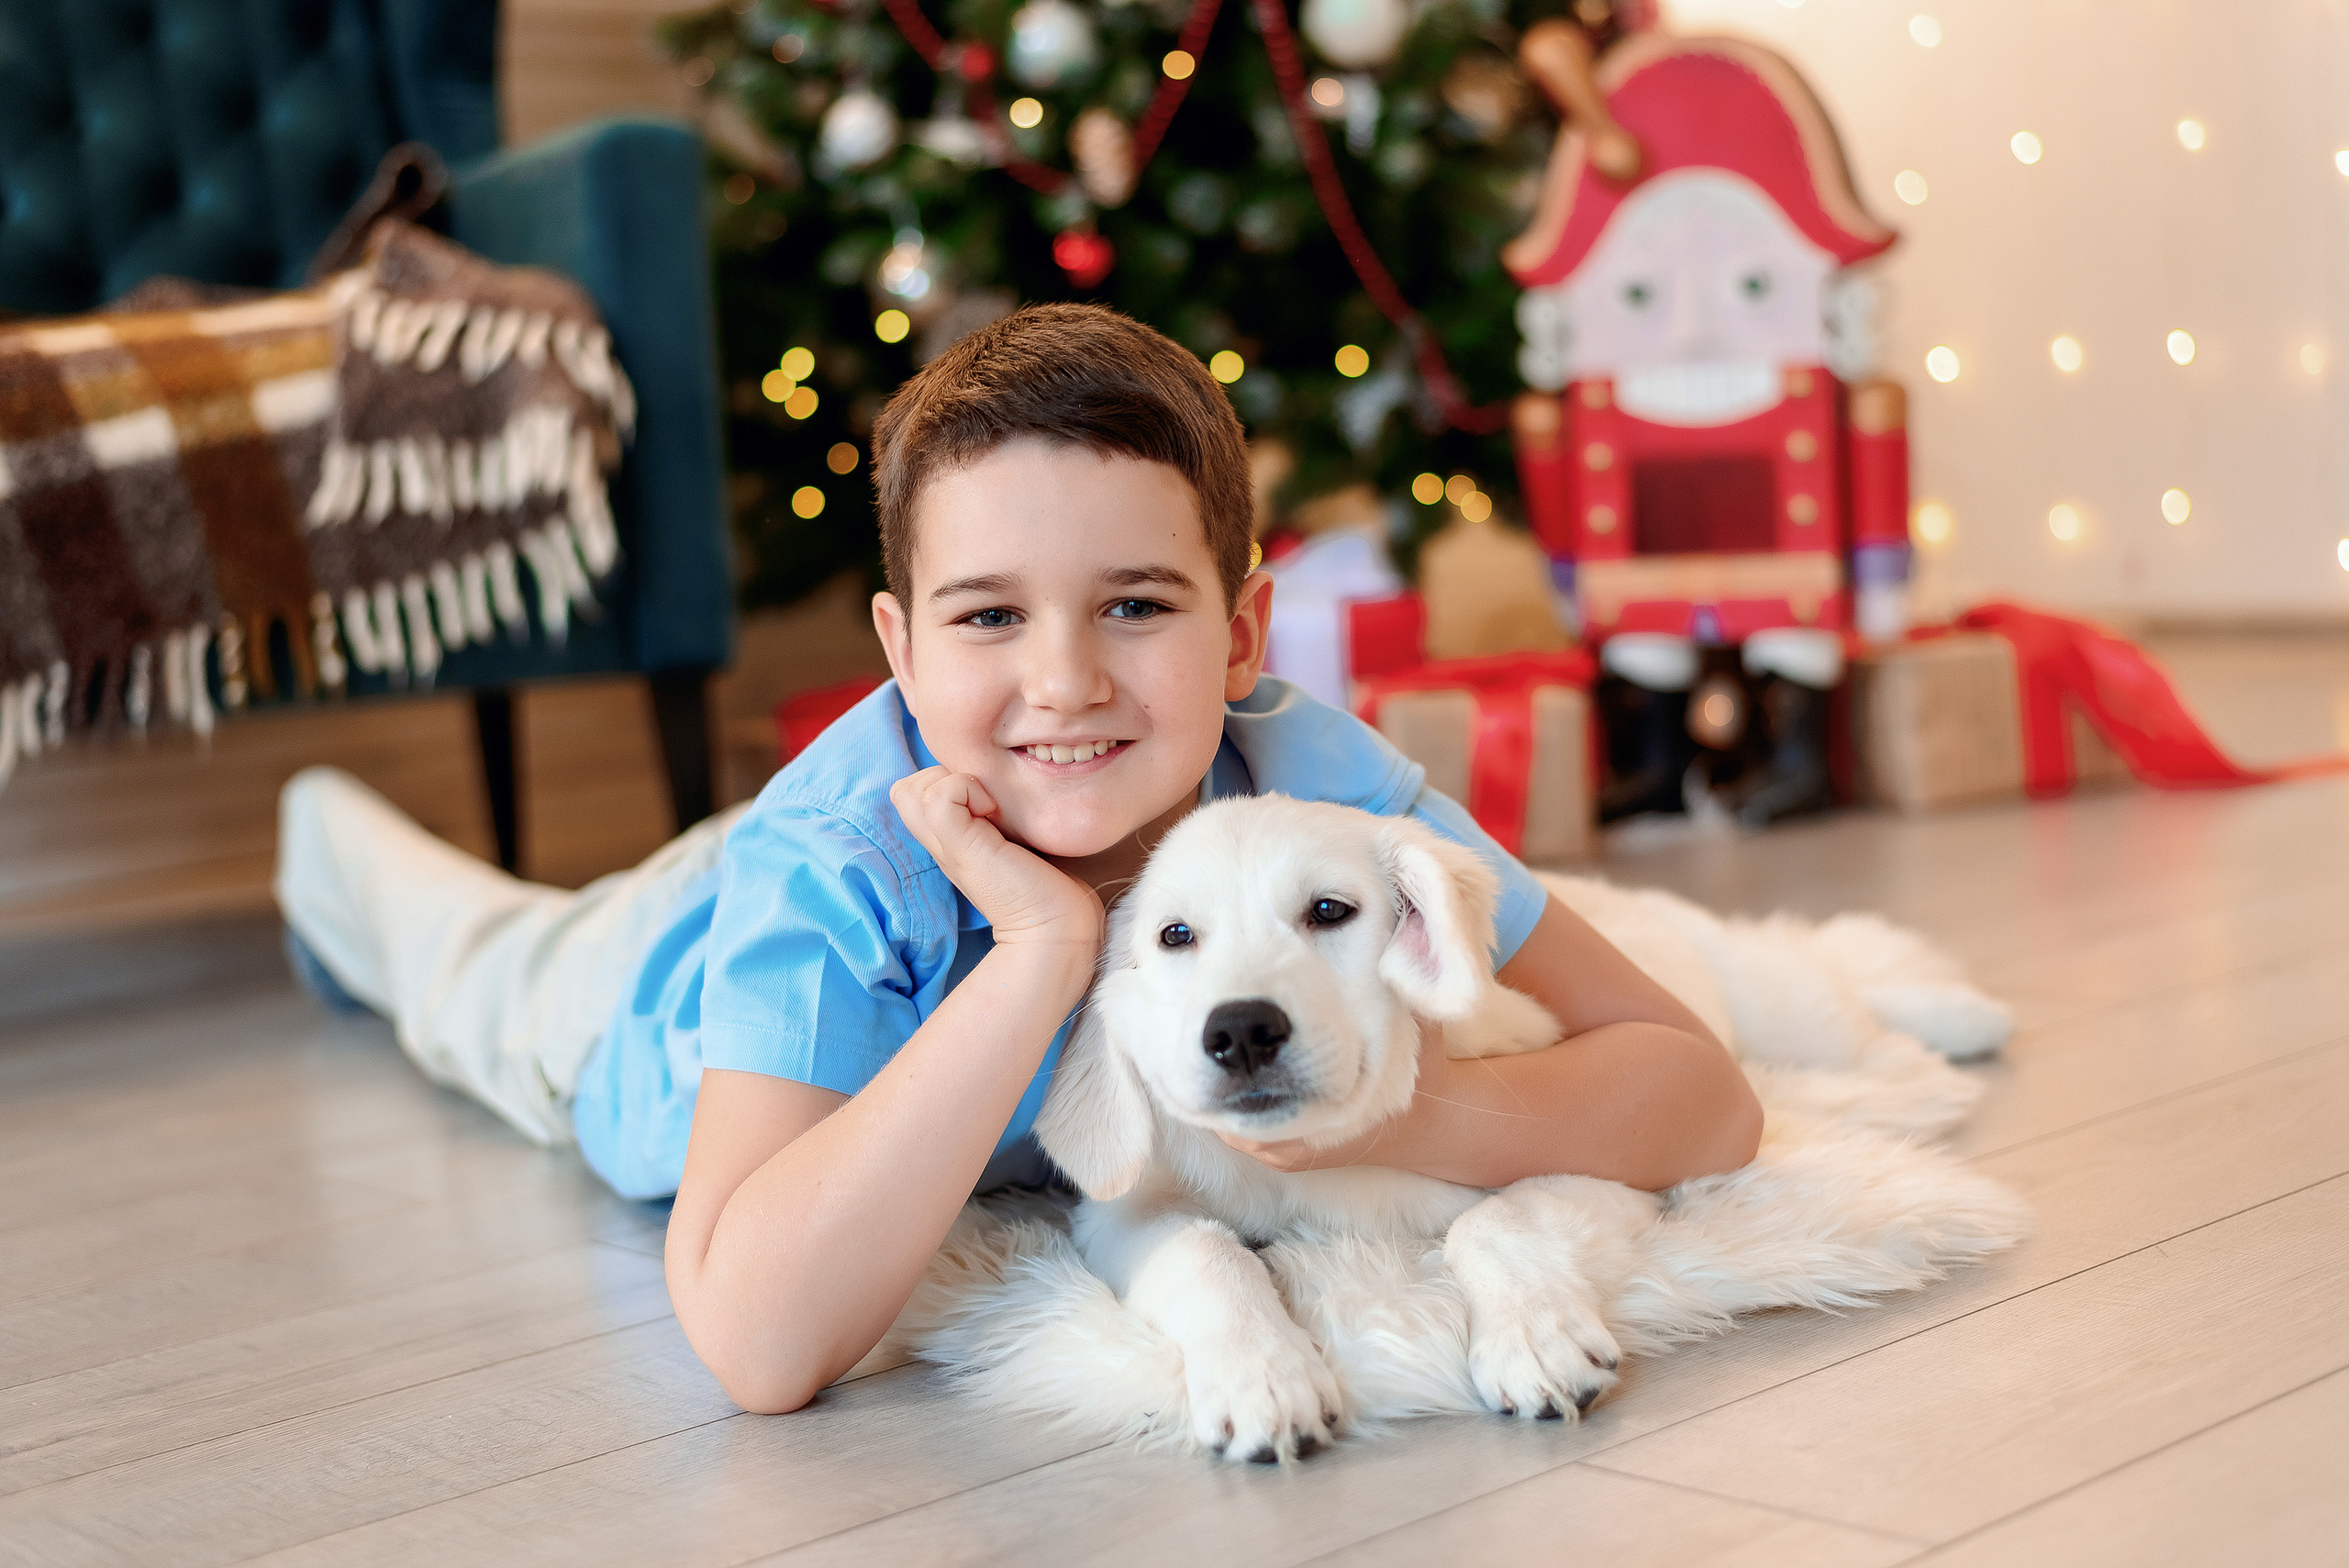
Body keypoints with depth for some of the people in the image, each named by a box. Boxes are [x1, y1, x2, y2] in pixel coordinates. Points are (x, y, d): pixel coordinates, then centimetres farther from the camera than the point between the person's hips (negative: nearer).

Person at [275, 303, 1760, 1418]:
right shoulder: (828, 868, -48)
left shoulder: (1316, 786, -42)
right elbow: (758, 1345, -58)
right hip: (672, 992, -1)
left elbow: (1708, 1099, -39)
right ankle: (344, 843, 60)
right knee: (503, 970, 31)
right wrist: (1039, 955, -62)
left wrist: (1411, 1114, -59)